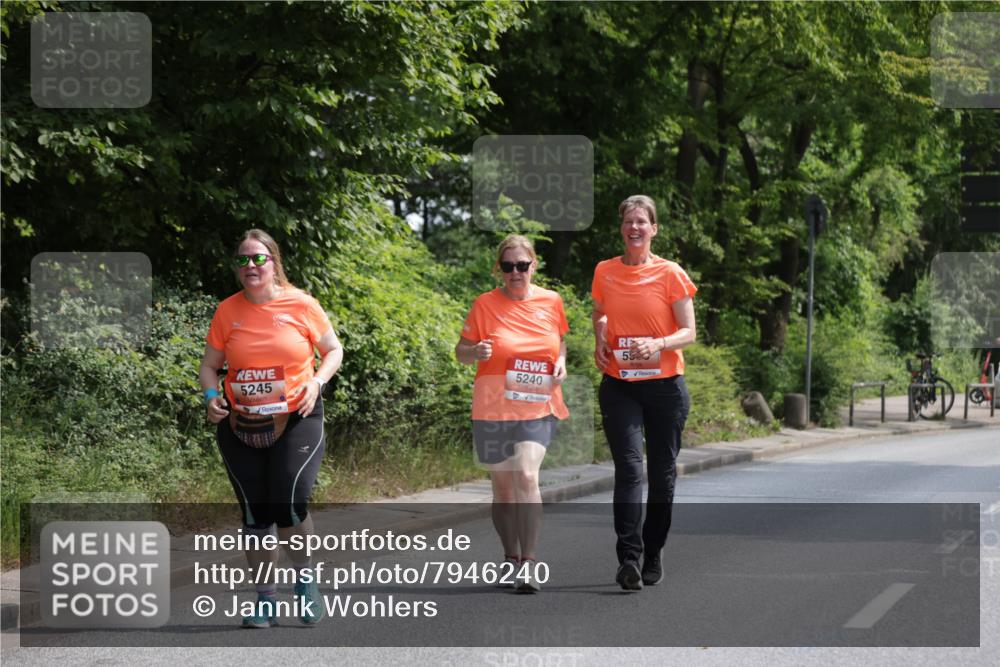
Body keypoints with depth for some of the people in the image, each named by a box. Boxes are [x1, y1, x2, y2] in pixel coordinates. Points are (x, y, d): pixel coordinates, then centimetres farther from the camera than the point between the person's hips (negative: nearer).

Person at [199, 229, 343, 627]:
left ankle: (304, 579, 11)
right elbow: (210, 365, 9)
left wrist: (316, 382, -11)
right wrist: (211, 396, -11)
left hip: (297, 420, -3)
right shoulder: (228, 311, 2)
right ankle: (264, 600, 18)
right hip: (240, 428, 3)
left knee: (288, 504, -16)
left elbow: (333, 350, 8)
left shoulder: (301, 305, -3)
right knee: (255, 513, 5)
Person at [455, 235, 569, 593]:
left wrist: (560, 362, -1)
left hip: (538, 406, 0)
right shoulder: (485, 304, -3)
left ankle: (529, 563, -16)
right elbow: (461, 351, 3)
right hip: (494, 407, 0)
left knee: (526, 475, -20)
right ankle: (511, 558, 28)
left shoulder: (551, 301, 3)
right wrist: (476, 352, -19)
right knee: (503, 486, 9)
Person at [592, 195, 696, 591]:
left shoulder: (670, 274, -4)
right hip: (619, 386, 1)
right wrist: (600, 343, 4)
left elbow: (688, 332, -3)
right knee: (629, 468, -14)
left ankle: (653, 556, 21)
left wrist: (658, 344, -22)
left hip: (665, 386, 0)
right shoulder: (604, 272, 5)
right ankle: (628, 559, -22)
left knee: (662, 473, 8)